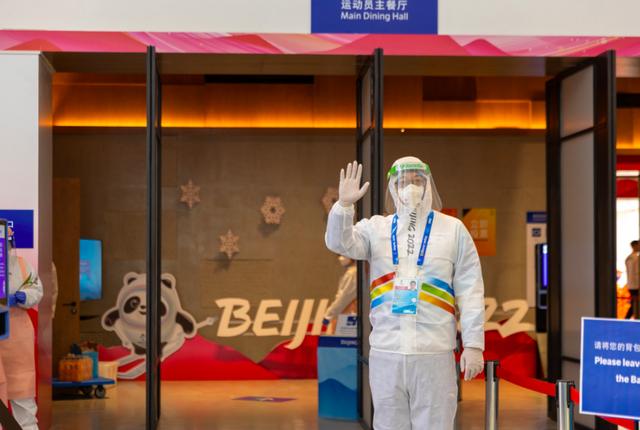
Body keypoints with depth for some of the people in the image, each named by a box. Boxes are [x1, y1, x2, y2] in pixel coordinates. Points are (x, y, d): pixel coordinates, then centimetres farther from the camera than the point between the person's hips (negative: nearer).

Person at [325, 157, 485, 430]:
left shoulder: (453, 229, 5)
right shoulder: (375, 228, 9)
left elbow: (470, 291, 3)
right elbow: (339, 243, -8)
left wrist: (473, 345, -3)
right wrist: (344, 204, -24)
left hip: (434, 353, -2)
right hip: (385, 352, 2)